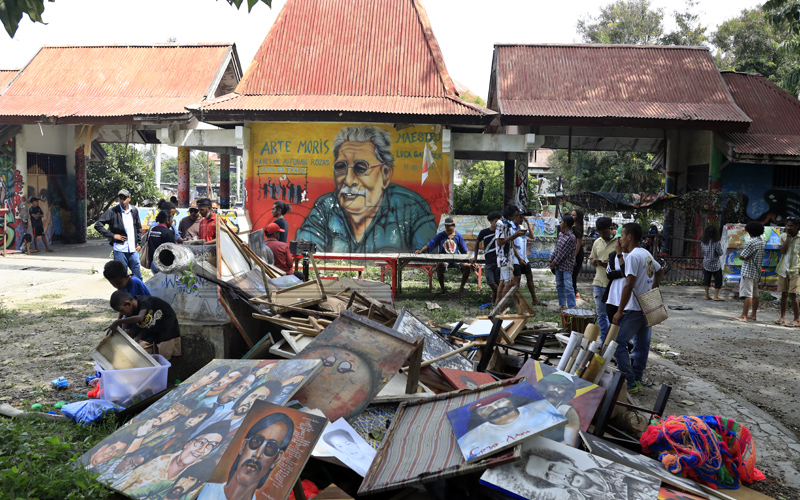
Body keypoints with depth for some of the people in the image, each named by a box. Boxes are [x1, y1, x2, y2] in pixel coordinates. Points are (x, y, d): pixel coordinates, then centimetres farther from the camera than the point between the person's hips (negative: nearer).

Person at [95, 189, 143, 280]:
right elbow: (98, 225, -6)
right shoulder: (113, 211, -5)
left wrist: (139, 244, 10)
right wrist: (112, 235, -10)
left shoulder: (134, 211, 7)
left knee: (138, 277, 5)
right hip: (120, 250, -3)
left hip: (133, 249, 3)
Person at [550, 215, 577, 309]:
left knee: (568, 286, -9)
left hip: (567, 265, -8)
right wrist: (551, 260, 8)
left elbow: (563, 252, -17)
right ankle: (562, 304, 23)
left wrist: (554, 262, -13)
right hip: (558, 264, 8)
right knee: (559, 285, 13)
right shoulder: (561, 234, 9)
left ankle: (571, 307, -6)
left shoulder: (571, 237, -17)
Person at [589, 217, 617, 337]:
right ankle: (604, 339, 24)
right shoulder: (597, 242, 12)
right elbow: (591, 259, 22)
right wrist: (595, 262, -1)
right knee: (601, 314, 12)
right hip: (598, 282, 6)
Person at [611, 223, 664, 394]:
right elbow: (660, 271, 29)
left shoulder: (632, 256, -17)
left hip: (634, 310, -10)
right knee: (642, 345, 13)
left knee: (619, 344, -6)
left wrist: (620, 311, -18)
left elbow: (629, 286, -22)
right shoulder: (647, 254, 12)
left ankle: (630, 383, -5)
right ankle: (637, 380, 20)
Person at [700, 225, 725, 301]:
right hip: (715, 264, -5)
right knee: (718, 280, 7)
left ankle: (707, 296, 16)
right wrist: (720, 246, 3)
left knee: (706, 279, 11)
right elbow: (720, 253, -12)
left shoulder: (703, 242, -4)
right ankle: (716, 296, 6)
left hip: (706, 263, 5)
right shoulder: (716, 243, -18)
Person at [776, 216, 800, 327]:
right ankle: (782, 317, 18)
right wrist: (788, 237, -9)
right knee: (784, 294, 9)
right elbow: (782, 251, -7)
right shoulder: (783, 236, 5)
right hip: (783, 269, 4)